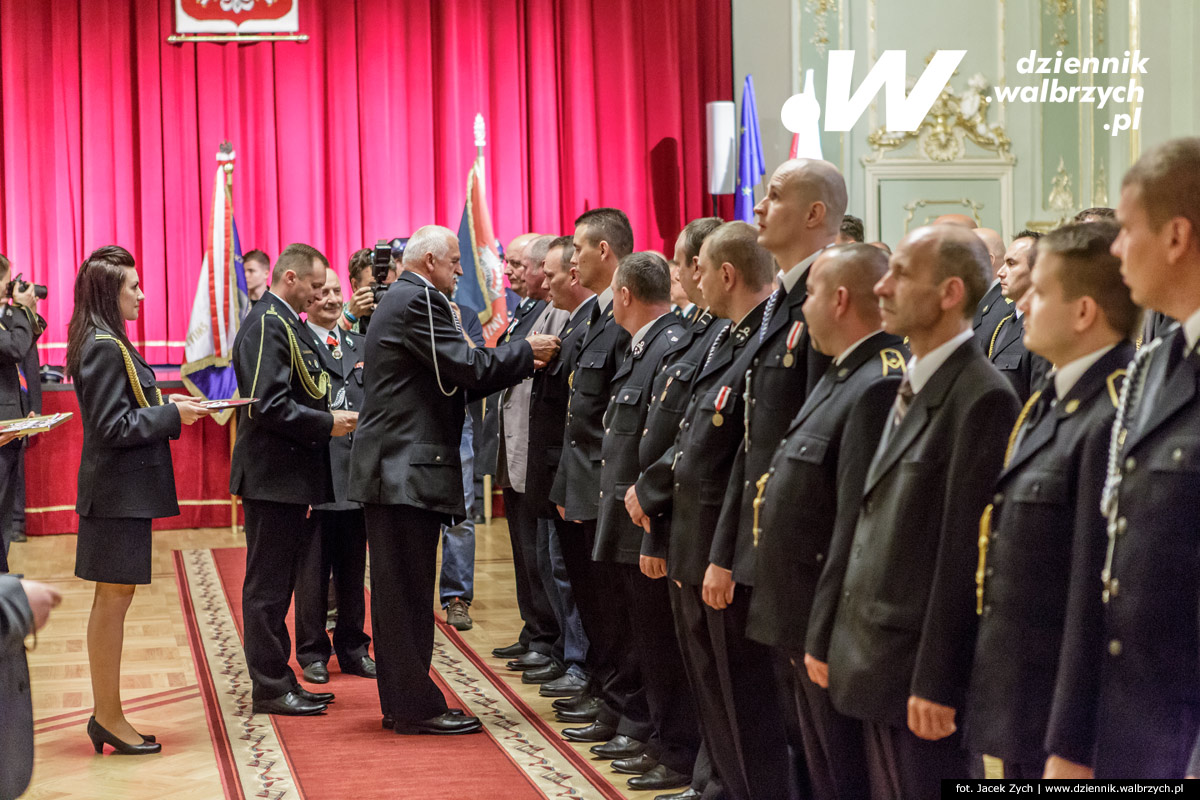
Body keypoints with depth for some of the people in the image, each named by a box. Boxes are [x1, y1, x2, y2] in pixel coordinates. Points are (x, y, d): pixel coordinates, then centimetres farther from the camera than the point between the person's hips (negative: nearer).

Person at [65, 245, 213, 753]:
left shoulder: (103, 344, 13)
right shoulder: (104, 348, -16)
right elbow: (113, 428, -19)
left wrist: (163, 406, 9)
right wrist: (172, 414, -14)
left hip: (119, 487, 10)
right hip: (119, 491, -10)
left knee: (113, 599, 12)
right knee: (113, 599, -3)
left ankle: (106, 716, 19)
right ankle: (109, 718, 4)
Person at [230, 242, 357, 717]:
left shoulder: (288, 324, 17)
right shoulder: (267, 326, -15)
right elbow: (268, 405, -23)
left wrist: (332, 415, 8)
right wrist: (327, 424, -17)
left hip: (288, 475, 10)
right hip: (273, 476, -10)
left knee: (279, 583, 14)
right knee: (268, 585, -3)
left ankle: (278, 681, 22)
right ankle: (269, 689, 3)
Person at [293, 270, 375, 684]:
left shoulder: (360, 346, 15)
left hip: (356, 469, 5)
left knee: (353, 567, 12)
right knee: (313, 568, 4)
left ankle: (352, 647, 22)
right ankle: (313, 653, 14)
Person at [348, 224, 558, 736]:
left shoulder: (400, 299, 20)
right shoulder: (419, 301, -13)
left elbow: (455, 378, 17)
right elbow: (470, 369, -19)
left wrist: (521, 362, 10)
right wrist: (526, 351, -5)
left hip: (394, 468, 11)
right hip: (409, 469, -11)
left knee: (399, 591, 13)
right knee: (409, 592, -5)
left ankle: (399, 703, 20)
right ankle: (416, 707, 0)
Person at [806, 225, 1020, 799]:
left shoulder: (982, 399, -15)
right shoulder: (906, 387, 13)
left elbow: (965, 552, -18)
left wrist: (937, 683, -18)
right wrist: (825, 633, 15)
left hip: (919, 668, -8)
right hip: (872, 662, 8)